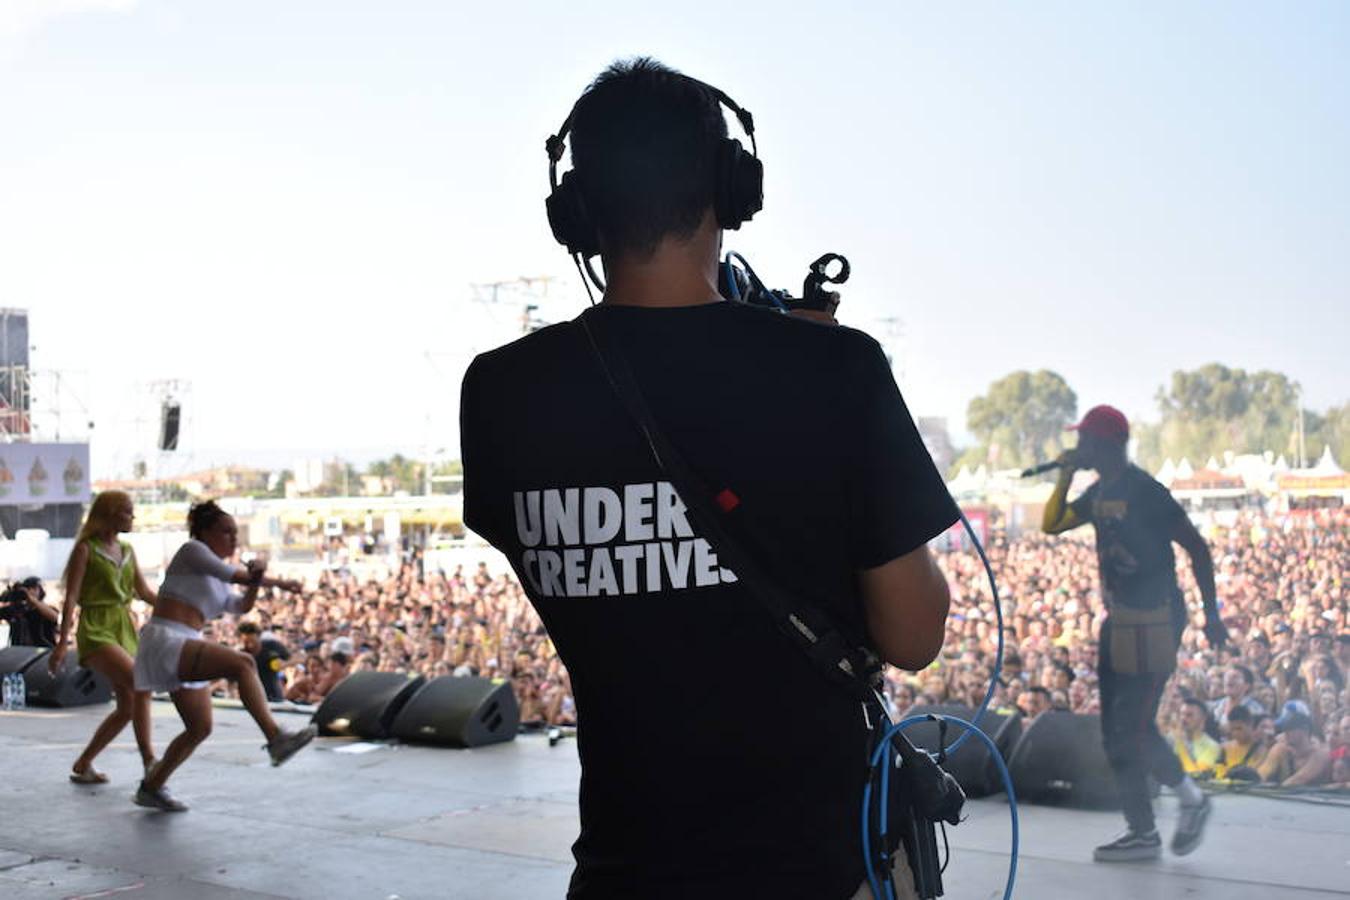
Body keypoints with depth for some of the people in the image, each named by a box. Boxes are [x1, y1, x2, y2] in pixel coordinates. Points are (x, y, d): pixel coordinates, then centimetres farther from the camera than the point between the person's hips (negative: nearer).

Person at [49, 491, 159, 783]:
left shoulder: (127, 550, 14)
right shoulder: (86, 548, -5)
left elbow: (145, 592, 20)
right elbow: (71, 598, -9)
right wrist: (62, 643, -14)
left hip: (124, 630, 7)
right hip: (96, 631, -7)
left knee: (127, 707, 3)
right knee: (140, 684, -25)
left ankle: (83, 765, 16)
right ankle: (149, 759, -21)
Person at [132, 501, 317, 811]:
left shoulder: (216, 584, 24)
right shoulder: (192, 550, -1)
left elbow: (241, 606, 16)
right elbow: (231, 574, -11)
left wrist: (256, 579, -2)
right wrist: (277, 582, -3)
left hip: (184, 651, 10)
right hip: (165, 642, -10)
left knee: (200, 728, 10)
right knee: (243, 663, -27)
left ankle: (151, 788, 22)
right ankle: (276, 738, -35)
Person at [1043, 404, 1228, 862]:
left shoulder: (1145, 491, -16)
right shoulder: (1100, 493, 10)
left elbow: (1197, 548, -13)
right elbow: (1051, 524, 13)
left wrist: (1211, 614, -12)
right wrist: (1066, 477, 0)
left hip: (1153, 622, -9)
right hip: (1119, 621, 10)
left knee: (1134, 728, -9)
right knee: (1117, 732, 9)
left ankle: (1191, 798, 15)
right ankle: (1142, 832, 17)